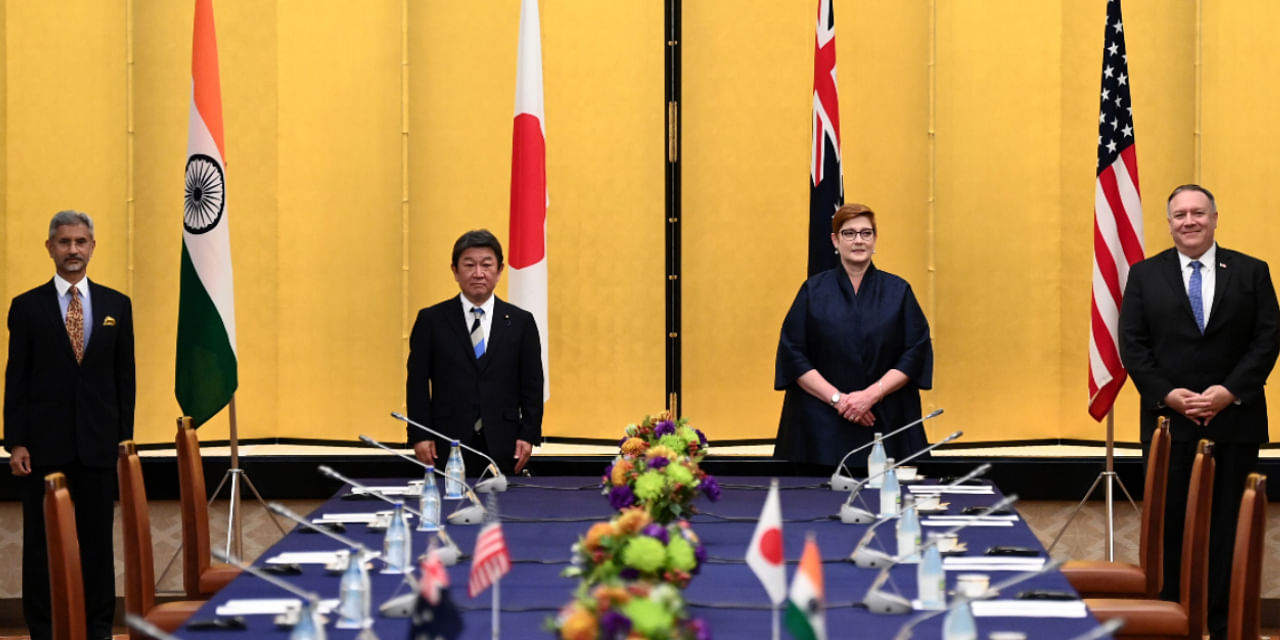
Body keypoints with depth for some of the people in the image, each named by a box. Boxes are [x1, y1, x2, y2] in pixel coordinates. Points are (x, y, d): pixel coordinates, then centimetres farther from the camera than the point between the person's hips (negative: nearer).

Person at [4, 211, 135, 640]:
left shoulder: (117, 305, 7)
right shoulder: (27, 307, 2)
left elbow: (125, 376, 8)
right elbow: (16, 379, 0)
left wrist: (124, 438, 3)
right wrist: (15, 443, -6)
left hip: (98, 443, 1)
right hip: (44, 443, -1)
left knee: (97, 538, 6)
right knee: (41, 540, 4)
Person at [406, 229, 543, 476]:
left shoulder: (520, 322, 8)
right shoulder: (431, 320, 5)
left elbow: (532, 385, 8)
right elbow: (417, 382, 3)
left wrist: (529, 435, 0)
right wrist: (420, 436, -4)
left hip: (502, 447, 1)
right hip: (447, 447, -1)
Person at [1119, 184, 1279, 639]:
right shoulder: (1145, 275, 7)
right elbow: (1132, 344, 2)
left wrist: (1231, 391, -12)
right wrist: (1167, 394, -11)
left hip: (1234, 422, 0)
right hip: (1168, 420, 0)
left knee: (1228, 525, 2)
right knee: (1168, 524, 2)